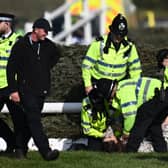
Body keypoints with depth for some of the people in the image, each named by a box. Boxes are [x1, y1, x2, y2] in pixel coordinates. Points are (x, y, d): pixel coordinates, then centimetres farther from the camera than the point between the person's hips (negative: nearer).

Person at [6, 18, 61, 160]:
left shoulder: (47, 45, 6)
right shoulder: (21, 45, -8)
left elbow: (57, 54, 30)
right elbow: (11, 68, -6)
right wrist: (13, 90, -11)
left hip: (41, 89, 6)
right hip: (27, 89, -6)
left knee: (31, 119, 11)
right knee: (34, 120, -15)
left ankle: (21, 147, 23)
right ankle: (46, 151, -25)